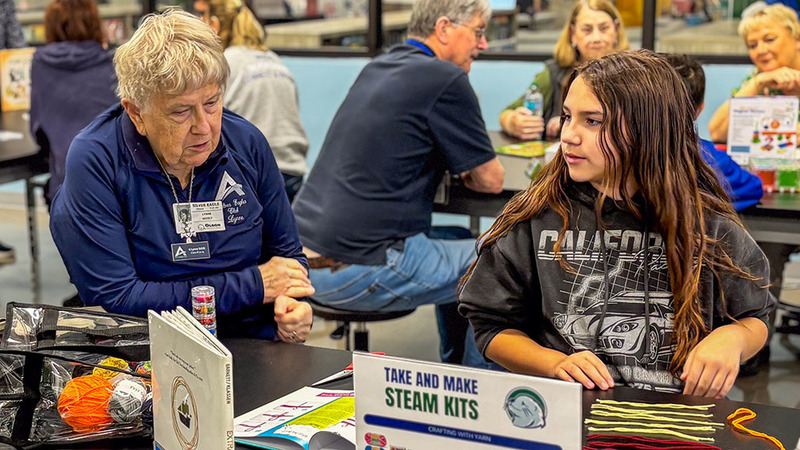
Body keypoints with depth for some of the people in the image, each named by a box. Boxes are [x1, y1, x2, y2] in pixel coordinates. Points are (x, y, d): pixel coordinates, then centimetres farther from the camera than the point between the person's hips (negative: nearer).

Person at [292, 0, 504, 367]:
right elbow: (490, 180, -4)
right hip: (356, 271, -9)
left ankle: (455, 369, 35)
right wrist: (473, 170, 17)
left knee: (459, 241, 26)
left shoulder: (376, 69, 15)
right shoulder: (446, 79, -10)